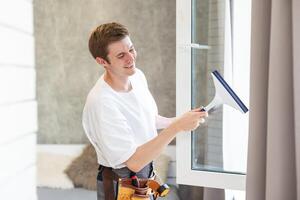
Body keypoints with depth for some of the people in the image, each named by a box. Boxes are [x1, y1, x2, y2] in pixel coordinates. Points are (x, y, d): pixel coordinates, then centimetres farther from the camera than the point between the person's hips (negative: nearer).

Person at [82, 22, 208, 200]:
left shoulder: (137, 75, -5)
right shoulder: (101, 104, -31)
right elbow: (134, 162, -30)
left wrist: (173, 121, -3)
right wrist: (177, 127, -33)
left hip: (147, 171, 7)